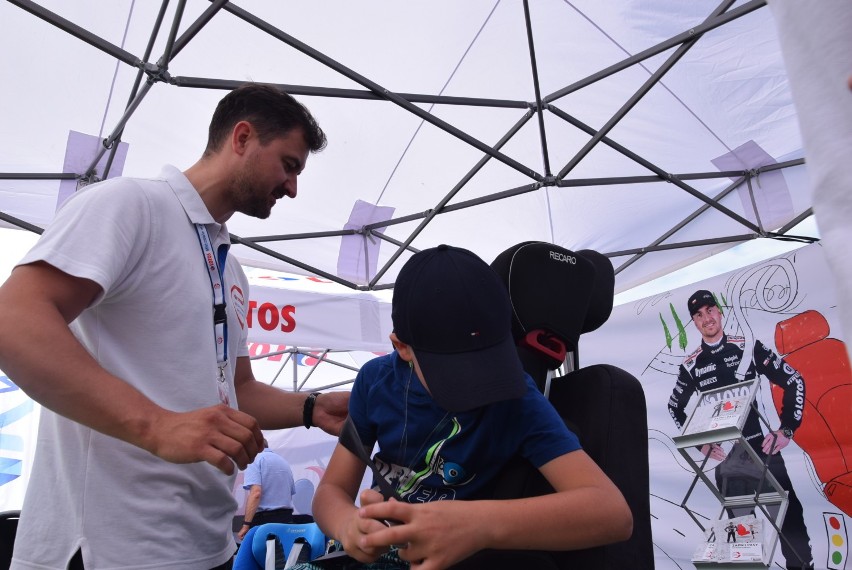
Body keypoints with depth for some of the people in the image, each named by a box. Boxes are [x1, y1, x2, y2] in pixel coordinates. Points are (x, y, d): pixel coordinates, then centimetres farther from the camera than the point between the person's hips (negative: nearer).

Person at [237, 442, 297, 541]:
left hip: (264, 519, -7)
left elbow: (255, 493, -18)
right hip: (286, 518, 7)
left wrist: (246, 524, -19)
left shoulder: (255, 459, -4)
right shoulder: (283, 461, 18)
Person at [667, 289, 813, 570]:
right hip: (725, 455, 1)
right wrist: (701, 443, 6)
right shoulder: (691, 365, 1)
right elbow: (675, 408, 14)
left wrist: (787, 429, -2)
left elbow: (793, 381, 3)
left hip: (762, 446, -1)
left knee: (789, 511, 2)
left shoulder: (748, 347, -2)